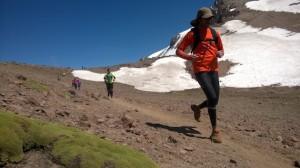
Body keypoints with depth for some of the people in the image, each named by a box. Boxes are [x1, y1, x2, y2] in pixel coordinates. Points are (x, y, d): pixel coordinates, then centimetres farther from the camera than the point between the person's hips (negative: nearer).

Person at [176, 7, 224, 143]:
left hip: (213, 70, 6)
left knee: (214, 100, 4)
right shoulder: (192, 34, -2)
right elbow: (178, 51, -1)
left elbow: (221, 50, 22)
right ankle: (215, 131, -4)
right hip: (200, 71, -5)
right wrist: (188, 57, -22)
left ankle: (197, 108, 37)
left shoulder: (215, 33, 12)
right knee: (212, 98, -18)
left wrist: (220, 54, -4)